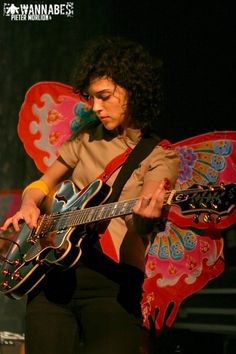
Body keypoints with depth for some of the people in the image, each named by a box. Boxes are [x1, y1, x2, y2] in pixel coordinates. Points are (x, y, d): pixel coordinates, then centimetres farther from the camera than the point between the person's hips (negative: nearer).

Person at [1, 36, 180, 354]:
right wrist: (29, 205, 4)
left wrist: (144, 218, -37)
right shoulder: (87, 138, 16)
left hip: (113, 278, -4)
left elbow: (142, 217, -13)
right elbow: (43, 184, 26)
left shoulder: (160, 157, 3)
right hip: (56, 270, 4)